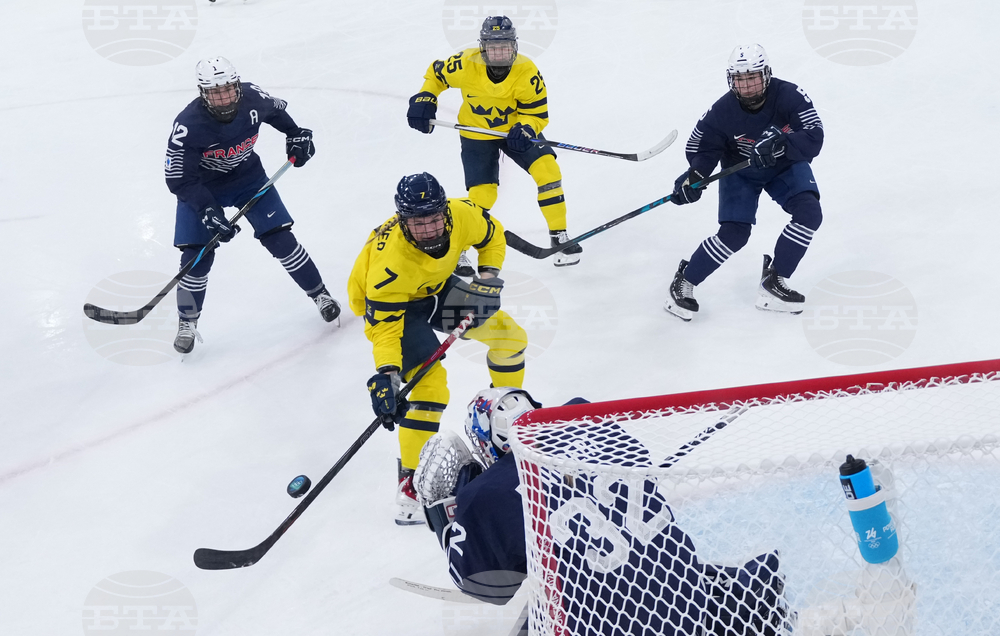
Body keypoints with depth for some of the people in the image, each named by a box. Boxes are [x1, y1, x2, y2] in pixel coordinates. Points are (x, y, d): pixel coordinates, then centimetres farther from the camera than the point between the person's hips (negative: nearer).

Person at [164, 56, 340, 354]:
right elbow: (178, 179, -27)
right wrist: (208, 211, -33)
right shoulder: (188, 125, -32)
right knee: (198, 255, -9)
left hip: (248, 176, 3)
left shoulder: (252, 98, -22)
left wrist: (296, 134, 3)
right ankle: (187, 322, 13)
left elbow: (276, 111, 5)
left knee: (280, 239, -2)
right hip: (201, 186, -2)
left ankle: (319, 293, 18)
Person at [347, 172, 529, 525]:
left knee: (509, 336, 7)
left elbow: (491, 234, -2)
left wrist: (488, 277, -13)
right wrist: (386, 373, -45)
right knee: (429, 383, -22)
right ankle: (410, 482, -11)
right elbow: (385, 322, -35)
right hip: (388, 304, -6)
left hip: (436, 288, 6)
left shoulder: (462, 215, -26)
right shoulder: (389, 259, -40)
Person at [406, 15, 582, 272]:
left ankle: (559, 236, -2)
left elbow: (537, 113, -16)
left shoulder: (527, 72, -25)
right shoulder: (465, 64, -25)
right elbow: (436, 73, -4)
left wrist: (526, 129, -35)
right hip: (477, 135, -1)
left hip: (515, 129, 1)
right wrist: (425, 99, -16)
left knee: (546, 168, -17)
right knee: (482, 193, -11)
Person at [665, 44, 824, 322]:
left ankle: (773, 283, -5)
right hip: (740, 171, -1)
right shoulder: (722, 111, -26)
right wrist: (694, 176, -32)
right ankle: (684, 282, 4)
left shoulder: (790, 96, -30)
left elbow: (813, 139, -36)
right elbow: (702, 148, -13)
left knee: (809, 214, -20)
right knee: (734, 233, -16)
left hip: (785, 166, 2)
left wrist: (780, 144, -53)